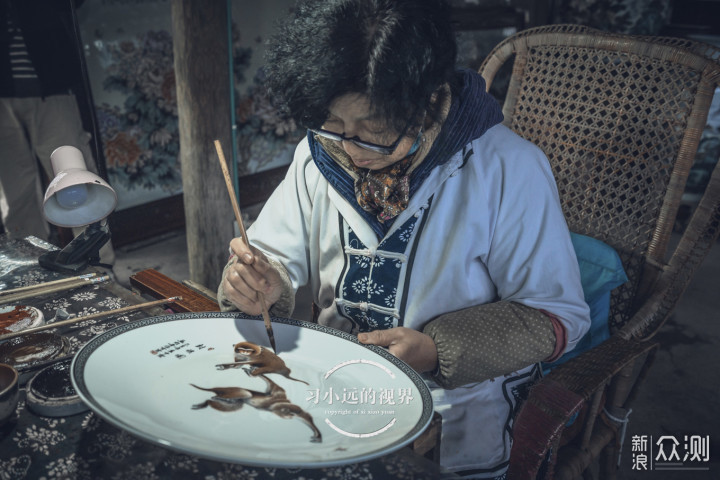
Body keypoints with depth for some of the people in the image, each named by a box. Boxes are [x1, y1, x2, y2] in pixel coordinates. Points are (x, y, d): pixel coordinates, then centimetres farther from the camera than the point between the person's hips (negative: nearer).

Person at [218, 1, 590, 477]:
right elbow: (277, 254, 4)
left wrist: (438, 351, -23)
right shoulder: (321, 153, -4)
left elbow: (559, 314, -12)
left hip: (456, 401, -2)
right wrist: (260, 284, -20)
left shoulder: (508, 171, -18)